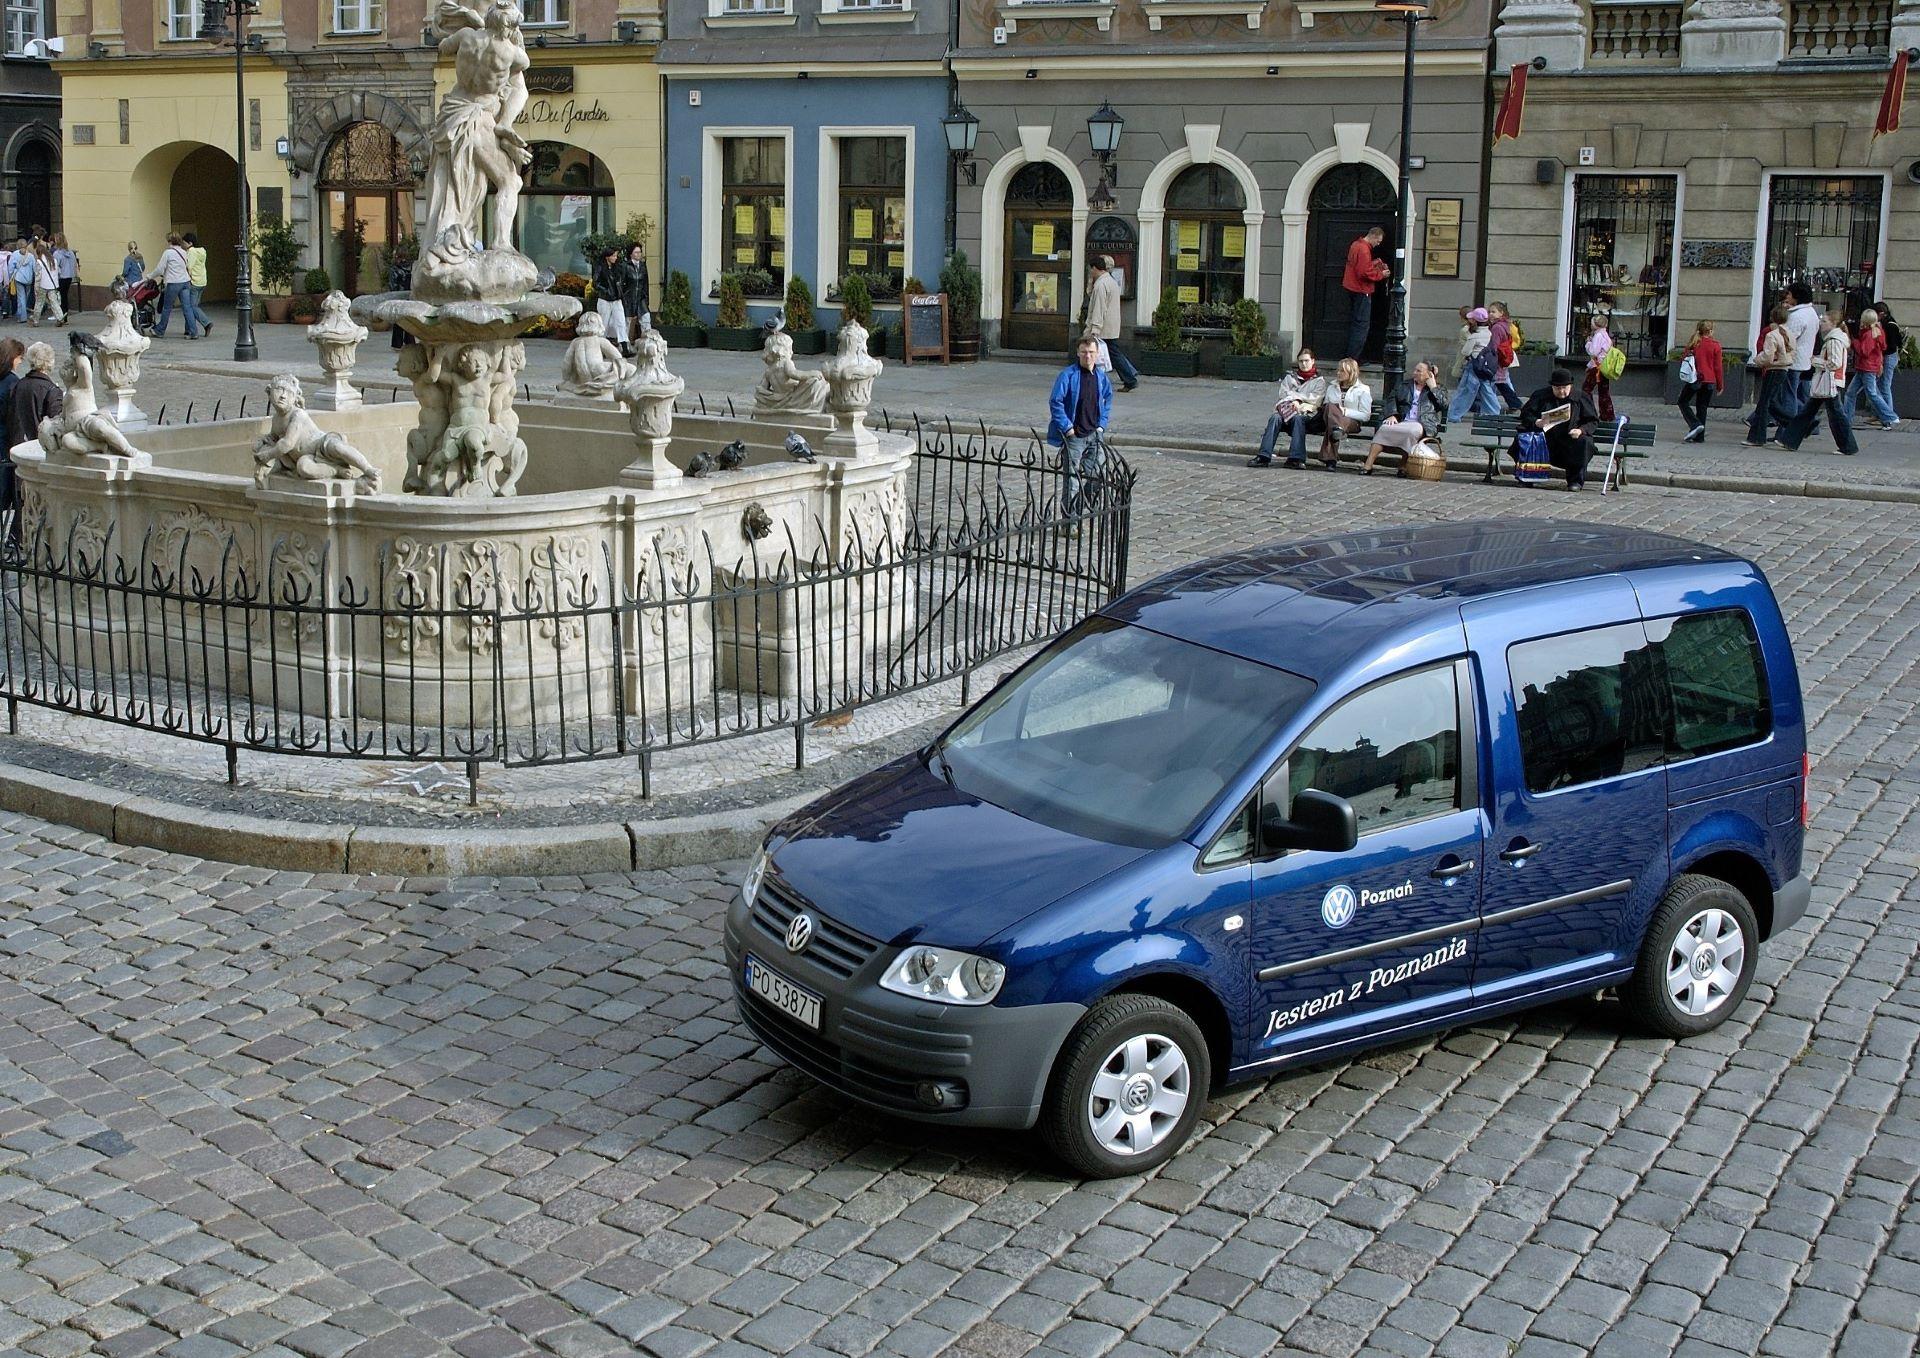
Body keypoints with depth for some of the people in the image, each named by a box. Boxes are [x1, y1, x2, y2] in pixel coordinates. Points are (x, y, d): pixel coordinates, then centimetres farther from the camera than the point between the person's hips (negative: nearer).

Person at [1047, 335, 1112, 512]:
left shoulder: (1101, 377, 6)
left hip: (1094, 435, 5)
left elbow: (1108, 400, 21)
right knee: (1072, 481, -2)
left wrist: (1101, 425, 9)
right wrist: (1067, 428, -14)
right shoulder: (1068, 375, -11)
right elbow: (1055, 402, -12)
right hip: (1073, 436, -5)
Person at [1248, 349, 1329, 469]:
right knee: (1275, 417, -31)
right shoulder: (1290, 377, 23)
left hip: (1307, 415, -2)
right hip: (1288, 411, 2)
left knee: (1298, 418, -38)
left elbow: (1315, 400, -1)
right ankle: (1264, 456, -42)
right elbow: (1283, 394, 9)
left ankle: (1296, 458, -47)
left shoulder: (1319, 381, 14)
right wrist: (1293, 402, -11)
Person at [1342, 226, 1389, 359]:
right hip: (1362, 292, -10)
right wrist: (1381, 274, -12)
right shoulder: (1364, 250, -19)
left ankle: (1351, 355, 17)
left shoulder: (1356, 245, 12)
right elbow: (1365, 273, -24)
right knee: (1362, 325, -6)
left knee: (1354, 322, 14)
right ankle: (1353, 358, -8)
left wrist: (1374, 263, 10)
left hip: (1352, 290, 10)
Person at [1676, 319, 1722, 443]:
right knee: (1702, 407, 8)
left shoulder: (1694, 343, -2)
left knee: (1683, 402, 11)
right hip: (1709, 381, 1)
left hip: (1694, 379, -1)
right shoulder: (1715, 345, -4)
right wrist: (1720, 385, 4)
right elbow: (1718, 366, -2)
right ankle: (1699, 437, 7)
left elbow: (1683, 359, 4)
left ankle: (1695, 424, -10)